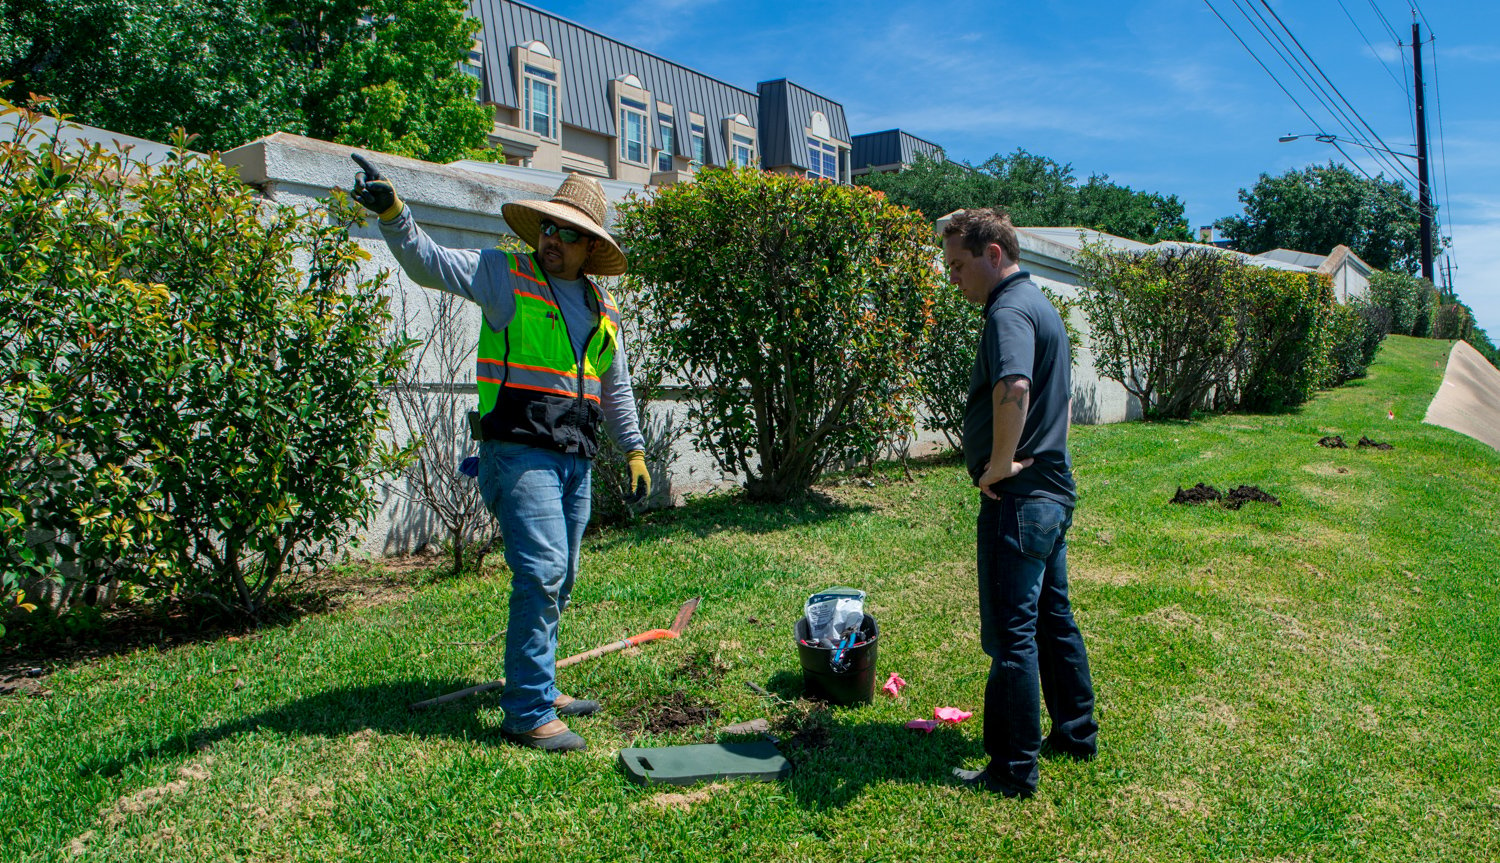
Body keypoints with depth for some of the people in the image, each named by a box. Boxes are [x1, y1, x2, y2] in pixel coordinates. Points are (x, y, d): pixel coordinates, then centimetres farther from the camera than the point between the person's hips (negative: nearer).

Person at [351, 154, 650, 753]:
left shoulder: (603, 308, 17)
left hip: (576, 461, 7)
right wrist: (393, 214, -26)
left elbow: (616, 388, 24)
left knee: (558, 581, 12)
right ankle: (527, 714, -7)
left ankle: (539, 688, 27)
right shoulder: (506, 276, 2)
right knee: (541, 573, -14)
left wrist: (634, 450, 21)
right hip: (518, 454, -6)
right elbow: (430, 263, -10)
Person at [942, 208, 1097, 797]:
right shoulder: (1040, 304, 15)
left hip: (1017, 500, -10)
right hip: (1053, 490, 10)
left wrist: (1001, 462, -27)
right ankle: (1077, 733, 34)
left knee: (1011, 636, -1)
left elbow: (1014, 387, -39)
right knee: (1054, 618, 20)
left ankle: (1014, 771, 10)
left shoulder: (1009, 312, -18)